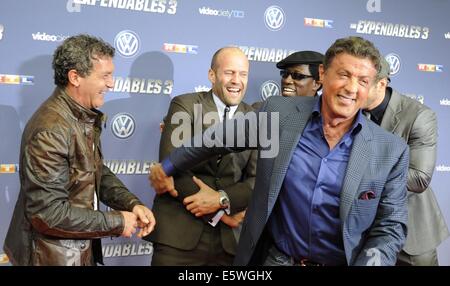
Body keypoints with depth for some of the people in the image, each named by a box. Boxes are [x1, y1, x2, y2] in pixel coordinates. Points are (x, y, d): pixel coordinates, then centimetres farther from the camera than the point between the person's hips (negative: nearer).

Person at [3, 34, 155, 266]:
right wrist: (117, 222, -18)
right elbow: (48, 213, -26)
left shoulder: (86, 117, 5)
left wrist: (132, 204, -6)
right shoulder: (50, 130, -25)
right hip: (52, 256, -9)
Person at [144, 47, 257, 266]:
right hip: (179, 231, -2)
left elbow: (259, 180, 2)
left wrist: (222, 199, -16)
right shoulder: (185, 105, -1)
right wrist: (220, 211, -12)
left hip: (230, 237, 3)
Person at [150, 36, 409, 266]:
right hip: (275, 258, 1)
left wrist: (368, 262, -24)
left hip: (342, 262, 0)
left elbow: (391, 228, -5)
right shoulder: (279, 113, -9)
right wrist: (167, 167, 17)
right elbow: (221, 138, 6)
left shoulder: (391, 151, -11)